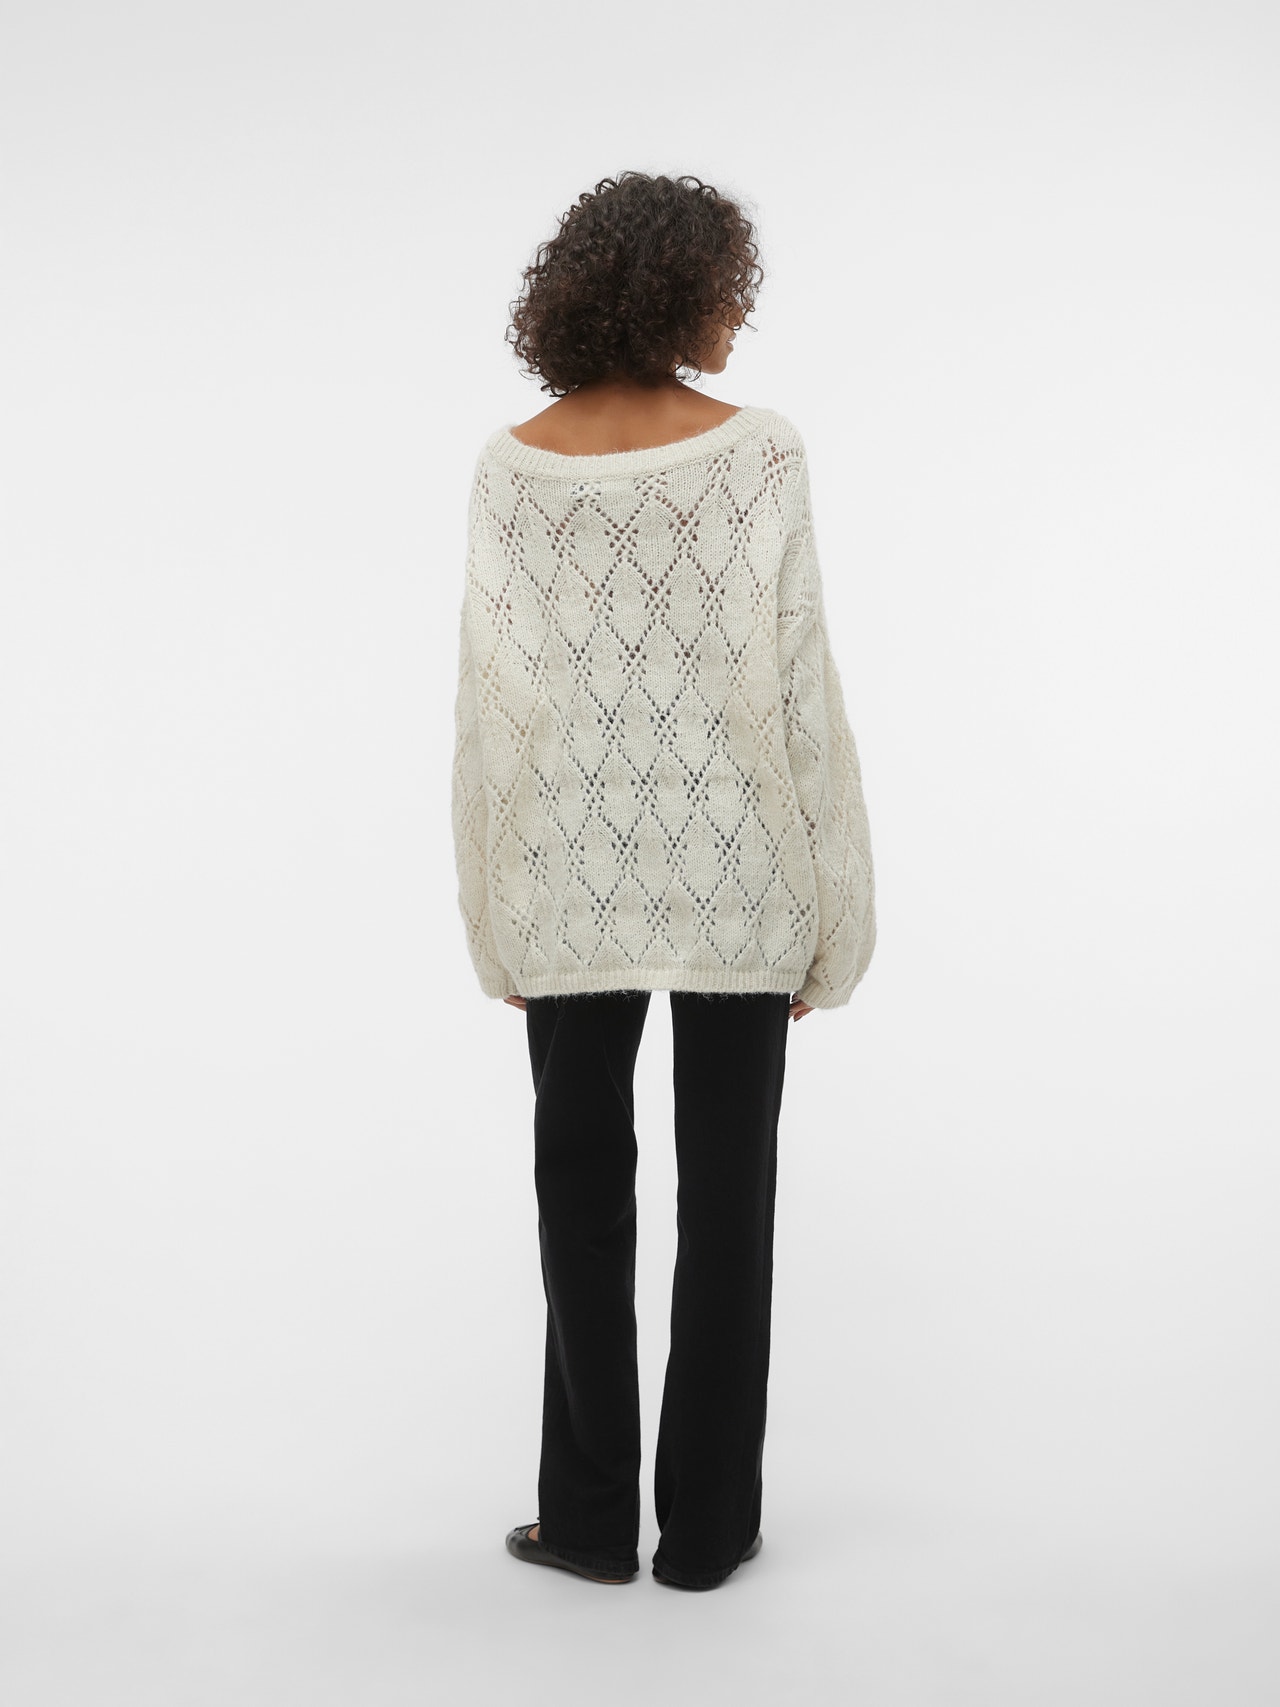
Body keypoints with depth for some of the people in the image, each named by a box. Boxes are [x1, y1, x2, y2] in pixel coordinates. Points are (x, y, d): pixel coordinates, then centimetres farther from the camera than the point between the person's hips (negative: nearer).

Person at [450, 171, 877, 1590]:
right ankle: (708, 1524, 20)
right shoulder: (759, 452, -10)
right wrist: (823, 909, -1)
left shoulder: (511, 466, -4)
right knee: (727, 1190, 10)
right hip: (731, 865, -1)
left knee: (584, 1183, 12)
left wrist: (498, 917, 7)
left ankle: (592, 1517, 22)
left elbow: (492, 693, -3)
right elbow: (793, 684, -10)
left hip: (575, 869, 2)